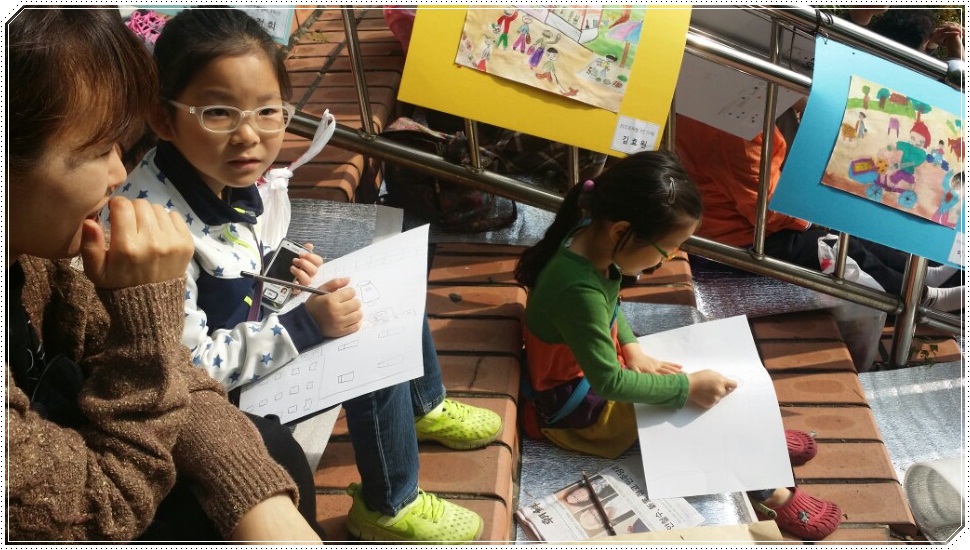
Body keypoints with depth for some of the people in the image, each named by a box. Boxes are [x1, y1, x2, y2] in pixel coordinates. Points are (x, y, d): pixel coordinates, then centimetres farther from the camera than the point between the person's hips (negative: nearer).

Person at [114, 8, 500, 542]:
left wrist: (281, 267, -7)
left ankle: (425, 408, 35)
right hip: (221, 393, -8)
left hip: (251, 326, 9)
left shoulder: (220, 171, -9)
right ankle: (388, 508, 4)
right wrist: (305, 326, -31)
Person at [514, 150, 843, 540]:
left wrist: (632, 349, -5)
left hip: (596, 364, 8)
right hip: (576, 405, -8)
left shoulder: (590, 235, -13)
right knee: (703, 409, -5)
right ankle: (765, 492, 13)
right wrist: (688, 386, -21)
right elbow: (609, 382, -29)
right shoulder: (578, 290, -39)